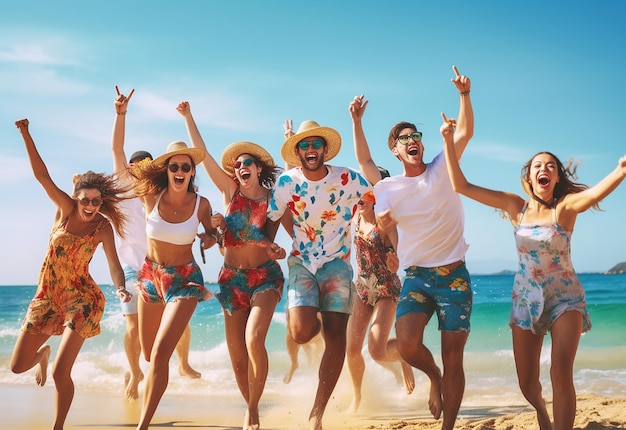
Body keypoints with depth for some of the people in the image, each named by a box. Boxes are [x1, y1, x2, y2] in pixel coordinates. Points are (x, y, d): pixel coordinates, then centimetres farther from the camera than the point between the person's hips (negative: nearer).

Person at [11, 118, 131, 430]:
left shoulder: (104, 227, -7)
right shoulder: (66, 209, -5)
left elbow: (114, 266, -5)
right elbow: (41, 174, -11)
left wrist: (120, 290, -26)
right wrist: (26, 134, -19)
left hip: (81, 298, -3)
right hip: (47, 296, 3)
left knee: (60, 372, -13)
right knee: (17, 366, 8)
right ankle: (42, 352, 45)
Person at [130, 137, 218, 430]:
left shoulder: (201, 204, -11)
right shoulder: (151, 196, -10)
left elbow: (211, 234, 7)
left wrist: (210, 238, -15)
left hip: (184, 280, -3)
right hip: (150, 275, 3)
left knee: (159, 354, -16)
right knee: (148, 353, 17)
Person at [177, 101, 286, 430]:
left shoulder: (273, 198, -2)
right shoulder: (230, 192, 1)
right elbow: (202, 153, -1)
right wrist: (188, 117, -2)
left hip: (265, 276, -2)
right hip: (232, 277, 3)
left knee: (254, 339, -23)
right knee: (236, 354, 3)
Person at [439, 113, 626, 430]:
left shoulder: (565, 207, -12)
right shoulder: (517, 206, -3)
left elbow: (597, 192, -35)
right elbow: (461, 186, -7)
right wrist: (449, 141, -14)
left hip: (565, 298, -3)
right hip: (526, 299, 3)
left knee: (561, 375, -21)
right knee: (527, 384, 9)